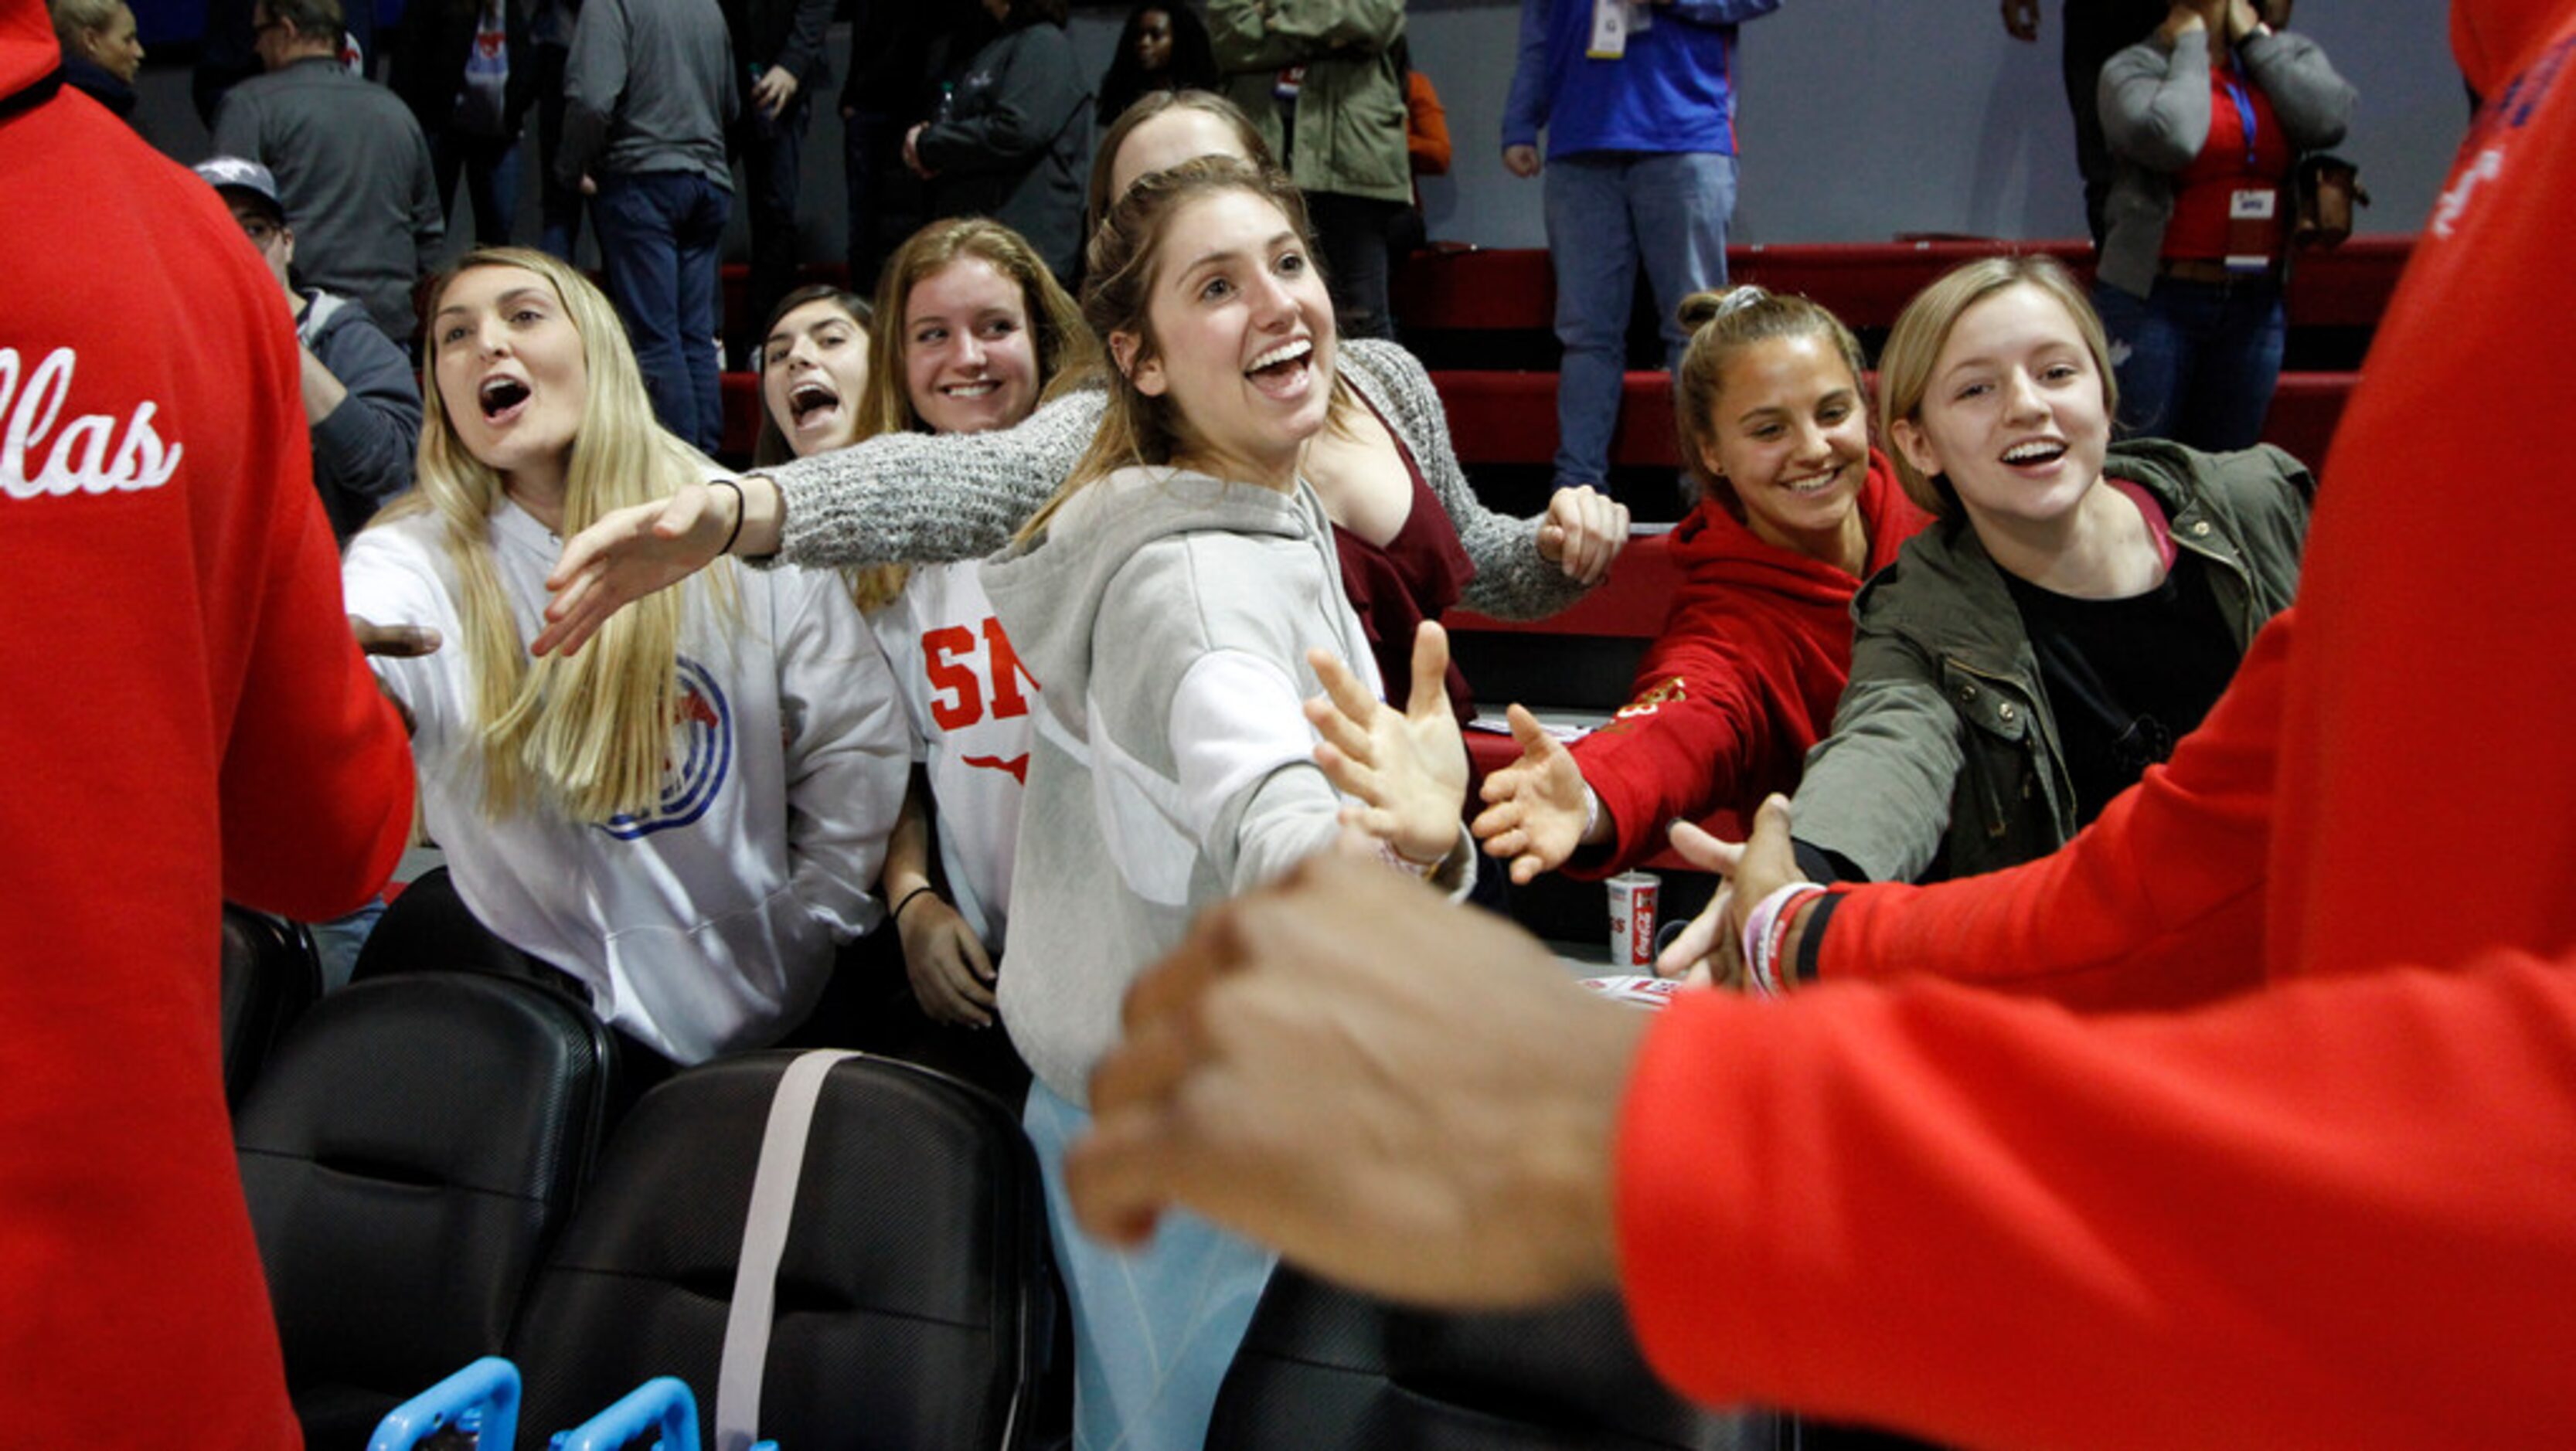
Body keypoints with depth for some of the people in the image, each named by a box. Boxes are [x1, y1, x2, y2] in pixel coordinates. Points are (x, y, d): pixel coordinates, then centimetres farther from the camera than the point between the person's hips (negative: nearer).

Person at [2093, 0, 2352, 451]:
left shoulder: (2291, 55, 10)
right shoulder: (2134, 68, -2)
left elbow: (2329, 120, -11)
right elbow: (2169, 138, -22)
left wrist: (2254, 37, -1)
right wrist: (2190, 45, -6)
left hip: (2257, 306, 4)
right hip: (2152, 299, -4)